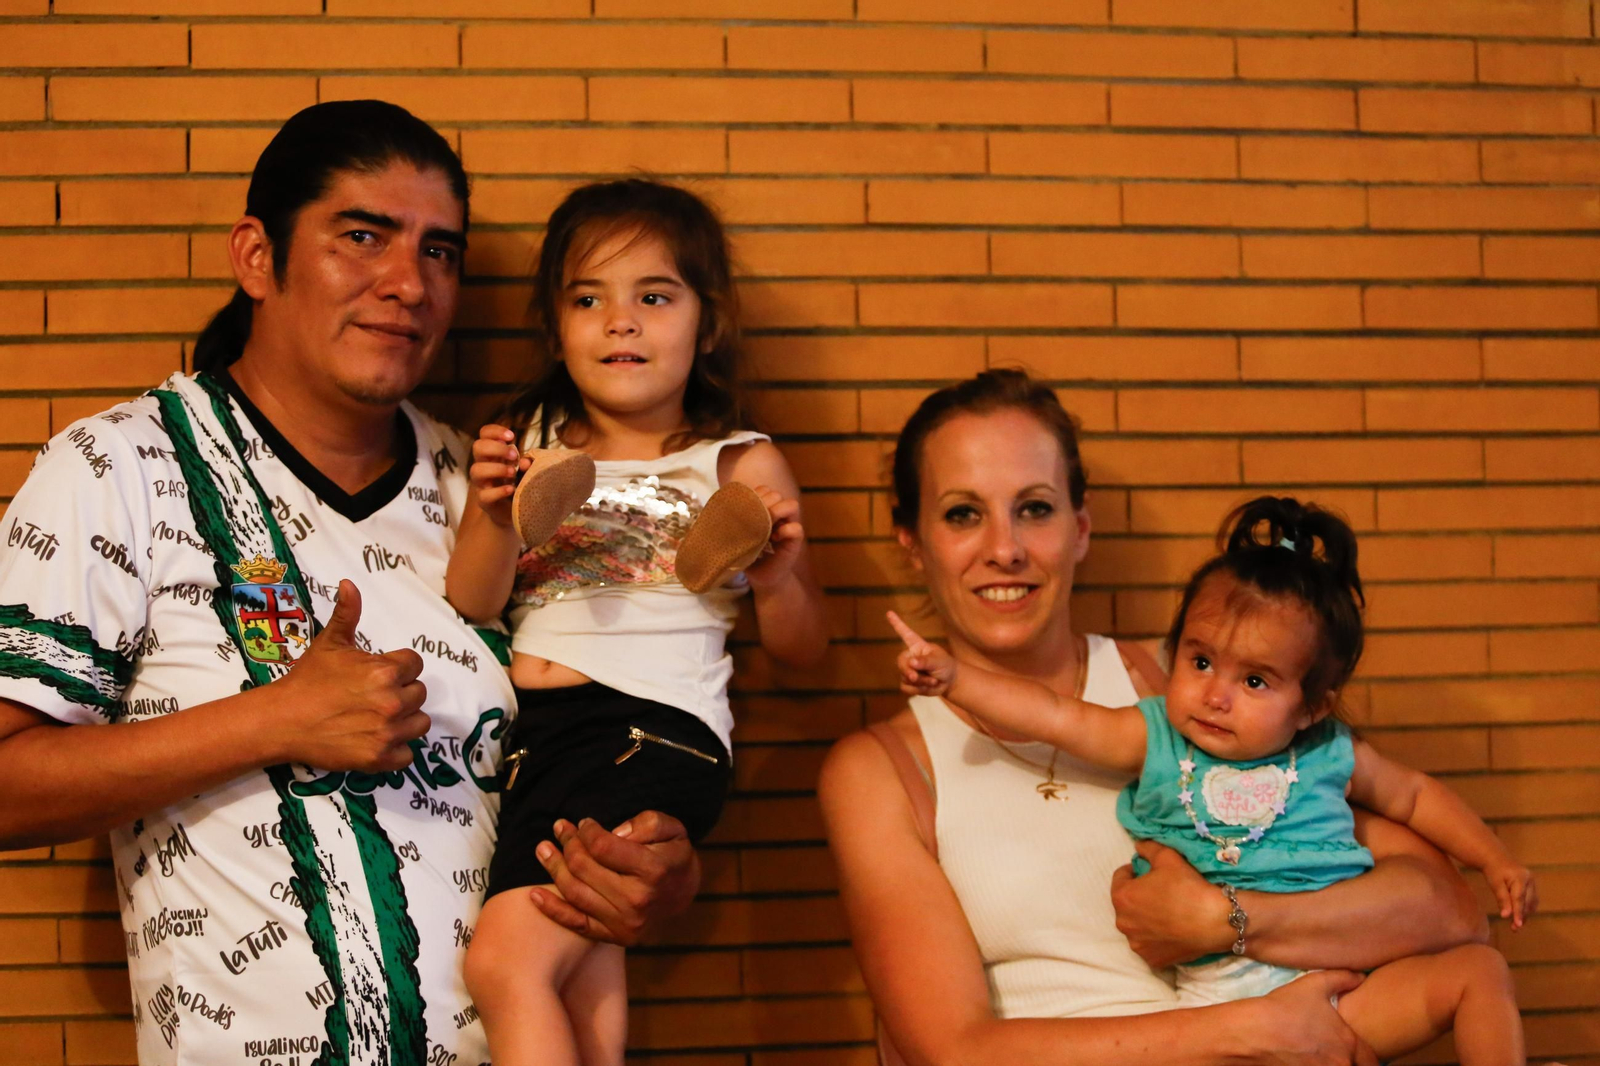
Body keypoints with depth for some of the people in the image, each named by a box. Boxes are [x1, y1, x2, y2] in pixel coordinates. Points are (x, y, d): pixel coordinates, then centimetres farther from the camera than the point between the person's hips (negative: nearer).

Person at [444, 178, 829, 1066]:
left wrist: (779, 578, -8)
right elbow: (470, 610, 10)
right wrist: (495, 518, -8)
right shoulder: (525, 449, 15)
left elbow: (802, 652, 12)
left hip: (657, 731, -4)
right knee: (585, 960, -16)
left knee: (505, 959, -19)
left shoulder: (739, 467, 8)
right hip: (525, 728, 4)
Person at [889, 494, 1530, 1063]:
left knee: (1478, 969, -11)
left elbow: (1416, 795, 26)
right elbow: (1052, 716, 3)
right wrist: (954, 677, -7)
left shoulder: (1331, 759, 10)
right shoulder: (1155, 740, 7)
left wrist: (1496, 861, 20)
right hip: (1216, 997, -2)